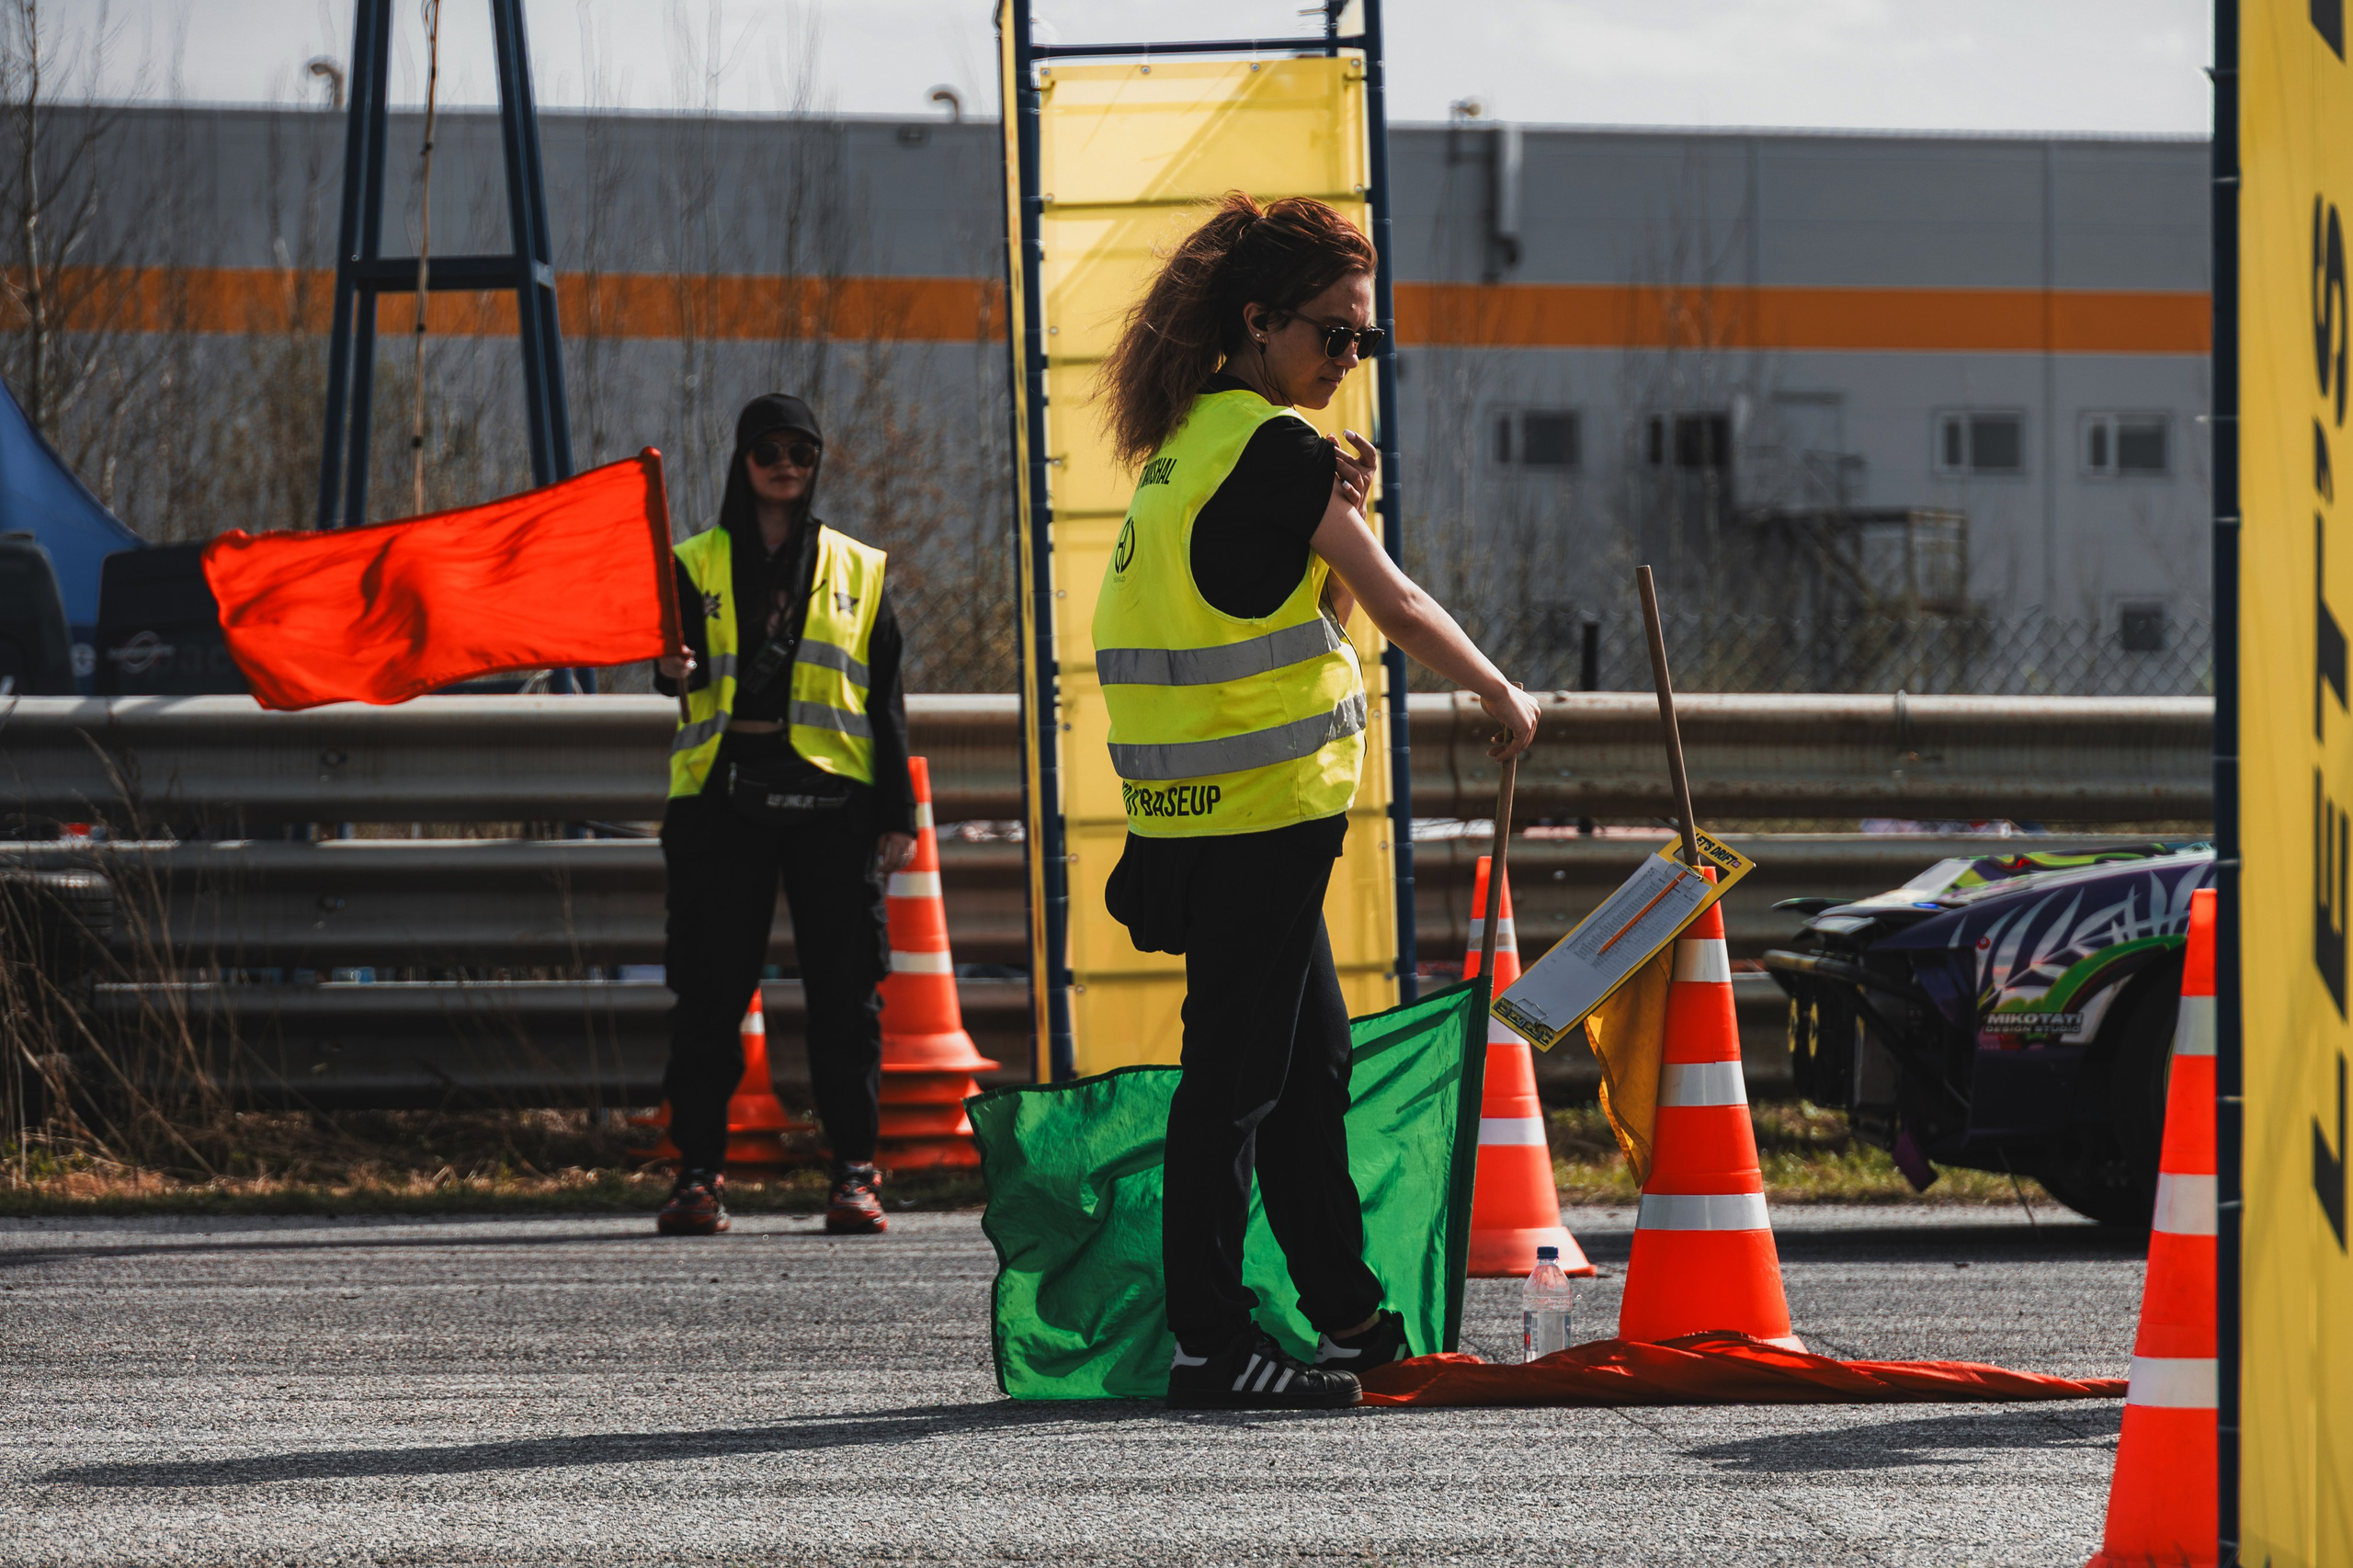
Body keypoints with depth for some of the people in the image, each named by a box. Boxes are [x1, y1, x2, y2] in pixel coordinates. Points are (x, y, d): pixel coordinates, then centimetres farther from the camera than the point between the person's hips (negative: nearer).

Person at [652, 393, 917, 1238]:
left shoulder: (859, 572, 15)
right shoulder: (697, 564, 12)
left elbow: (886, 700, 13)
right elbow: (686, 657, -3)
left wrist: (897, 814, 5)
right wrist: (675, 669, -28)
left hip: (832, 797, 1)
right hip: (723, 794, -1)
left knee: (843, 990, -2)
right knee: (711, 990, -2)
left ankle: (854, 1173, 1)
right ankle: (698, 1172, 2)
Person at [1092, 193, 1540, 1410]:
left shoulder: (1194, 438, 14)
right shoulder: (1272, 444, -14)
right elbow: (1392, 603, -10)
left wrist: (1336, 510, 0)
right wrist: (1500, 694, 3)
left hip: (1202, 808, 10)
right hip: (1255, 808, -10)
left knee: (1310, 1061, 16)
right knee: (1238, 1073, -6)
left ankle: (1350, 1319, 24)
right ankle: (1210, 1344, -4)